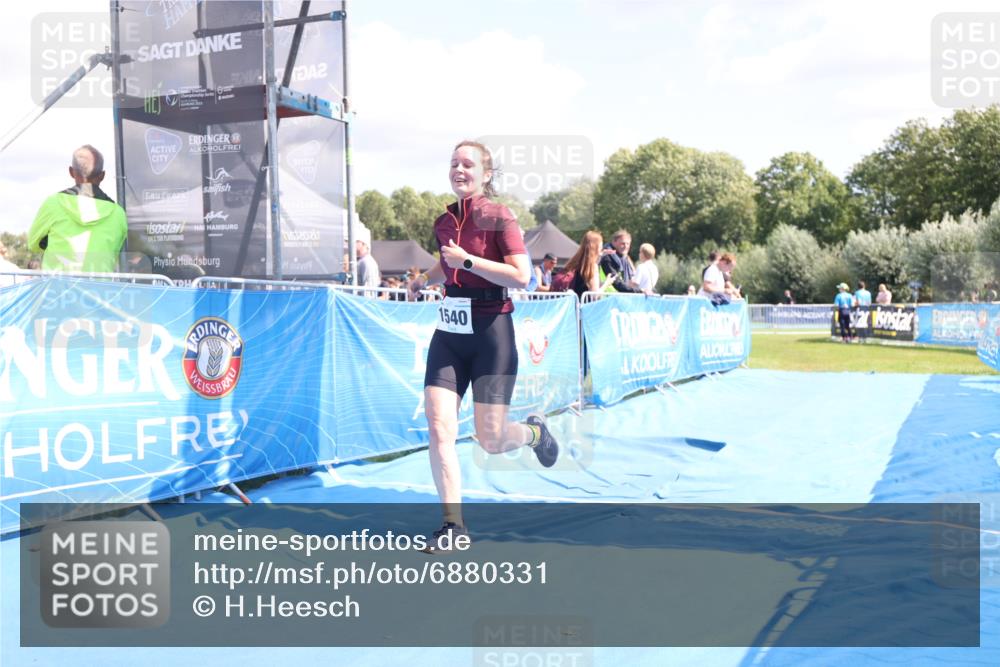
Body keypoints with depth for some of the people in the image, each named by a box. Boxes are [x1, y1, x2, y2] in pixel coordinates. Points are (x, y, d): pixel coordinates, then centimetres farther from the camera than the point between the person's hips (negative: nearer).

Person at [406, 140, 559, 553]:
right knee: (438, 426, -8)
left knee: (490, 440, -2)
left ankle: (533, 432, 34)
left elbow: (521, 276, -18)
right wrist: (425, 279, 14)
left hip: (491, 333, -5)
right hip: (449, 333, 6)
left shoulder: (499, 217, -8)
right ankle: (453, 524, 1)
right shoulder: (444, 222, 10)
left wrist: (467, 261, -21)